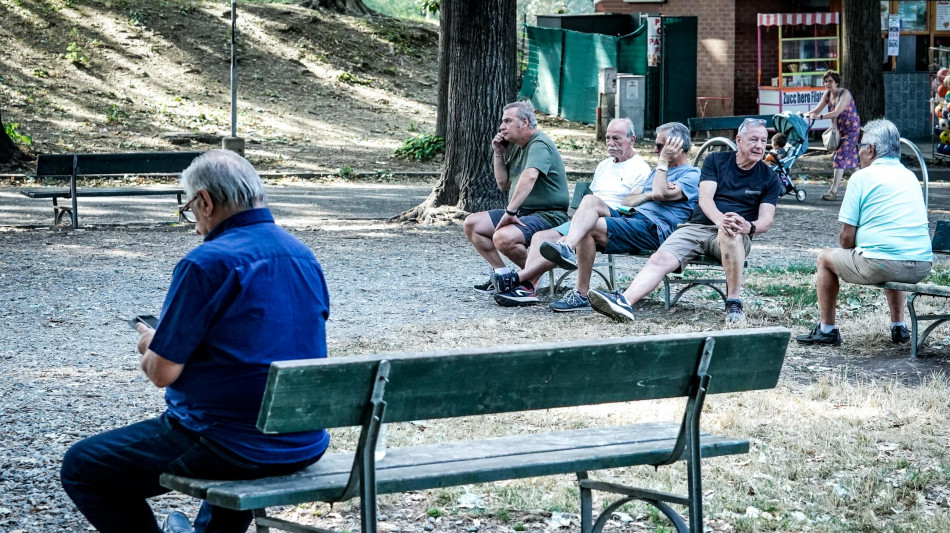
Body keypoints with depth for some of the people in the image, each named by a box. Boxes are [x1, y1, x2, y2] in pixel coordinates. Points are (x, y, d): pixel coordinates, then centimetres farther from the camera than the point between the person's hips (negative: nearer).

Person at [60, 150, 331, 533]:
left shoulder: (206, 264, -17)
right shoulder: (305, 257, 6)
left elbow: (162, 372, -15)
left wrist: (151, 345, 8)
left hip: (229, 450, -8)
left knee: (80, 467, 6)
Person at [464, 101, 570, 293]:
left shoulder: (539, 145, -16)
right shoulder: (515, 146, 15)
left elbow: (529, 177, -34)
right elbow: (503, 184, 19)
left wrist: (510, 211, -39)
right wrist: (498, 154, 7)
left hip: (547, 215, -10)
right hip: (521, 212, 10)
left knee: (503, 238, -34)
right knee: (471, 224, 2)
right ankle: (502, 274, 1)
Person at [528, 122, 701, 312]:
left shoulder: (691, 175, 5)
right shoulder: (660, 171, 34)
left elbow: (660, 194, -15)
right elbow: (627, 202, 25)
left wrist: (663, 161, -1)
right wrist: (647, 195, 5)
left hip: (654, 227, -8)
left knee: (588, 228, -25)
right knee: (591, 203, -19)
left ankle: (582, 294, -25)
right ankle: (567, 247, -45)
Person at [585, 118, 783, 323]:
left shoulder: (769, 178, 9)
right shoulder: (715, 160, 11)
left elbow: (766, 221, 1)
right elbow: (705, 198, -3)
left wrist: (749, 227, -25)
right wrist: (720, 219, -26)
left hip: (738, 238, -2)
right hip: (697, 227, 2)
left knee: (731, 234, -40)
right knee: (660, 259, -24)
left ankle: (733, 303, -32)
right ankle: (624, 301, -46)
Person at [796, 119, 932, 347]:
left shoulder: (862, 177, -3)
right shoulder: (911, 176, 17)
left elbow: (847, 237, -4)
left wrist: (849, 249, 18)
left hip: (880, 264, -7)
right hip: (922, 266, 7)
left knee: (825, 257, 18)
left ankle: (827, 329, 20)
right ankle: (899, 326, 34)